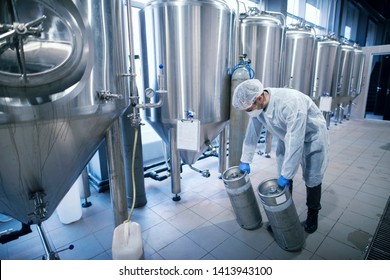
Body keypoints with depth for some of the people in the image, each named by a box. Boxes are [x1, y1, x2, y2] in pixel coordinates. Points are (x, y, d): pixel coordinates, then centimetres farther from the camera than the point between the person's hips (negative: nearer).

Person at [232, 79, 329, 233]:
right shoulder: (256, 105, -19)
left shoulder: (290, 103, -40)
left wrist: (286, 175, -30)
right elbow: (252, 132, -8)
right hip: (286, 137, 6)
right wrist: (245, 161, -3)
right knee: (283, 175, 7)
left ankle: (313, 214, 29)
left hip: (311, 136, -5)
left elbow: (295, 143, -37)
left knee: (312, 179, 5)